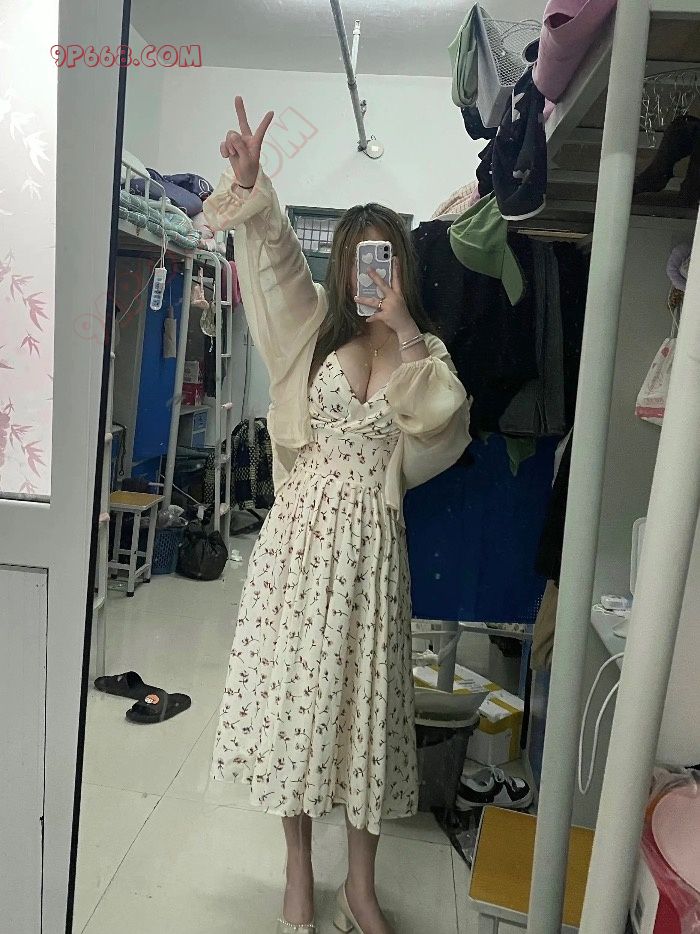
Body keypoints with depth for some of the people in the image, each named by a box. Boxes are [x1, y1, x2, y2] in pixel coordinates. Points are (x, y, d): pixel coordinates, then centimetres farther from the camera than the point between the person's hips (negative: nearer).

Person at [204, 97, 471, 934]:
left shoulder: (425, 350, 7)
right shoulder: (316, 325, 6)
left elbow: (443, 423, -12)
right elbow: (273, 253, -7)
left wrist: (405, 333, -13)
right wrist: (248, 182, -23)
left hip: (372, 536, 1)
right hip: (303, 526, 0)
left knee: (366, 693, 7)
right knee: (294, 683, 6)